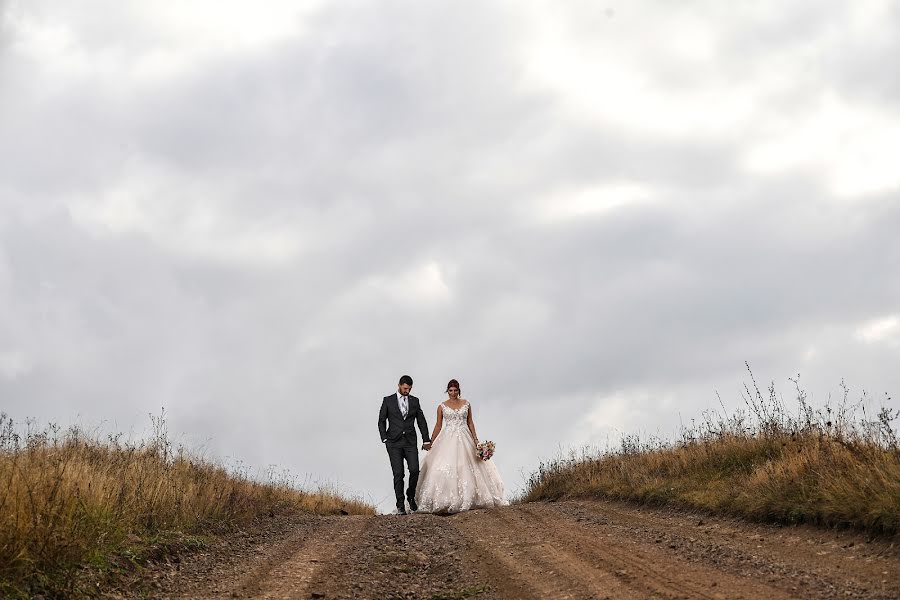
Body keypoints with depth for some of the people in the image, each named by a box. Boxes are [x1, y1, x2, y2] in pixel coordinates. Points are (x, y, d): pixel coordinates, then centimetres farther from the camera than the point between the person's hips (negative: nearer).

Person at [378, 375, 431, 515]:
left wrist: (426, 440, 12)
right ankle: (400, 505, 0)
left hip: (410, 441, 2)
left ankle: (411, 496, 14)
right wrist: (385, 439, -4)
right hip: (394, 442, -2)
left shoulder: (414, 401, 11)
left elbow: (421, 421, 14)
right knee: (398, 474, -6)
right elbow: (381, 421, 6)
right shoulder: (388, 400, 5)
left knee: (414, 470, -11)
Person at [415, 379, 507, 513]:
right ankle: (444, 502, -14)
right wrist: (431, 442, 5)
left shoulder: (466, 404, 8)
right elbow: (438, 425, 8)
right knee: (445, 469, -12)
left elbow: (470, 422, 12)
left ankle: (467, 499, 10)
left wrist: (475, 439, 5)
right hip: (447, 439, -2)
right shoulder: (442, 406, 4)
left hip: (464, 439, 2)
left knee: (466, 468, 1)